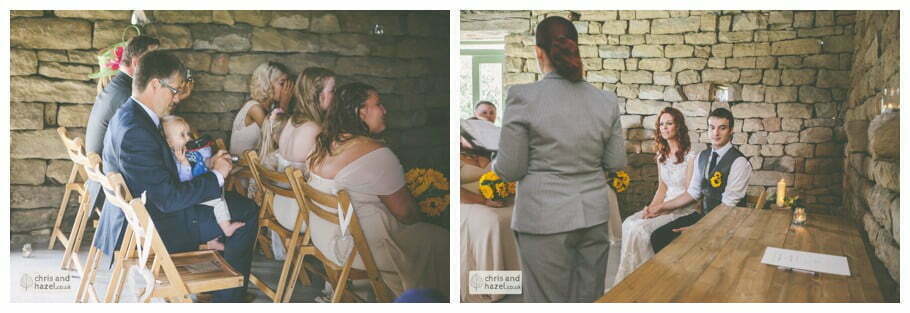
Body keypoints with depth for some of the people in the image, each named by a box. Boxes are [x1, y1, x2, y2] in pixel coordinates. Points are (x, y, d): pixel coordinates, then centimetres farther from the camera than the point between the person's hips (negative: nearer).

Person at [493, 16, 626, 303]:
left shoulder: (524, 97, -13)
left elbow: (510, 169, -10)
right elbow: (617, 163, 6)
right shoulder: (606, 100, 0)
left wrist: (494, 163, 12)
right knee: (590, 299, 15)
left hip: (546, 219, -4)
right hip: (594, 215, 4)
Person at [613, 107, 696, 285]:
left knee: (640, 228, -26)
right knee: (629, 223, -19)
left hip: (684, 208, -6)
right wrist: (651, 208, -4)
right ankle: (628, 277, -14)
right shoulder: (661, 155, 12)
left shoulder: (690, 156, -12)